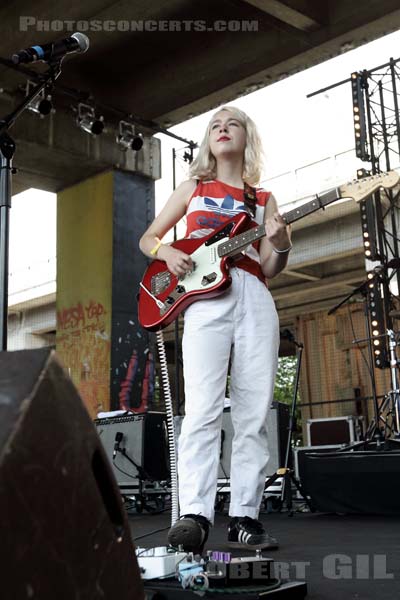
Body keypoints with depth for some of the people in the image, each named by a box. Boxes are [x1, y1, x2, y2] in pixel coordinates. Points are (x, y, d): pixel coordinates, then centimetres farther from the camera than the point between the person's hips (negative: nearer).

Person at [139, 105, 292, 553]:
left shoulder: (263, 200, 20)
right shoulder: (194, 187, 19)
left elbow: (269, 270, 14)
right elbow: (148, 239, 19)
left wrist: (279, 247, -8)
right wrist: (167, 252, -3)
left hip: (255, 300, 2)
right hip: (205, 297, -2)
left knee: (253, 415, -2)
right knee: (203, 409, -16)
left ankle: (244, 516, 3)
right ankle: (194, 515, -18)